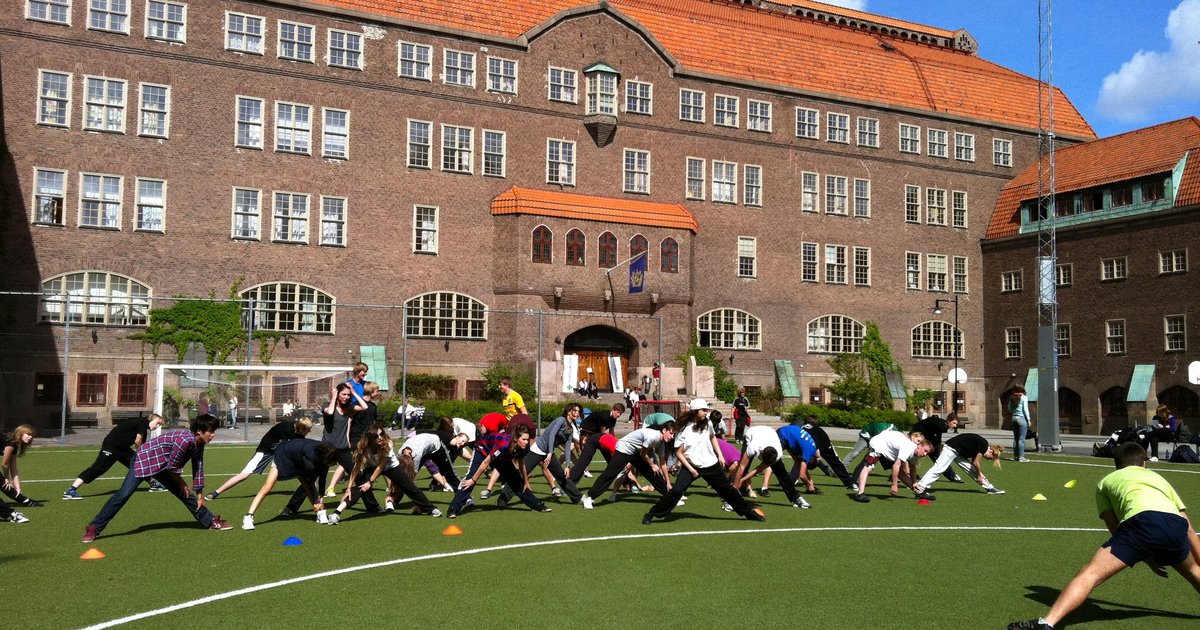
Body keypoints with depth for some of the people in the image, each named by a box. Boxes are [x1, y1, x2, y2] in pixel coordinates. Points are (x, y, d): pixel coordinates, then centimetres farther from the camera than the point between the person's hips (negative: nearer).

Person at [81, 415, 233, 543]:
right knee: (123, 494, -19)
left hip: (162, 466, 9)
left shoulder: (199, 444, -3)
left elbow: (198, 468, 6)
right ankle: (93, 529, -13)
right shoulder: (185, 440, -31)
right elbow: (172, 466, -22)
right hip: (145, 459, -9)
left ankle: (211, 521, 19)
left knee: (185, 494, 10)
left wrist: (200, 495, 8)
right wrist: (181, 483, -5)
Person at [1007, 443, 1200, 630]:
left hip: (1142, 521, -4)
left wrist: (1147, 558, 30)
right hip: (1176, 524, 4)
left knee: (1089, 574, -8)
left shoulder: (1106, 481, 30)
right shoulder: (1157, 477, 38)